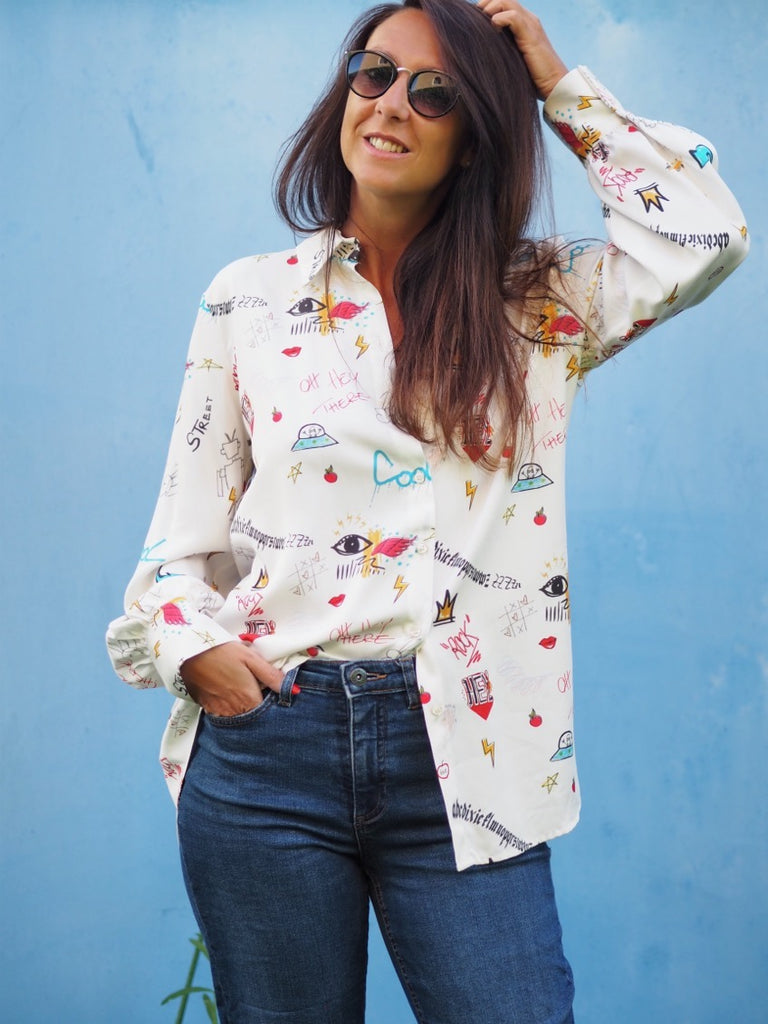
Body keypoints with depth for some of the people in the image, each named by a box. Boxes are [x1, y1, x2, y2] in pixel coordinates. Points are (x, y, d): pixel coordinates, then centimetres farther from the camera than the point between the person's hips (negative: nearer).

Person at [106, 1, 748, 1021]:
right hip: (265, 738, 1)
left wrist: (561, 86, 2)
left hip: (463, 755, 0)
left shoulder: (541, 302, 8)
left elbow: (706, 233, -7)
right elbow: (186, 523, 10)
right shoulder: (250, 298, 9)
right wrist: (193, 644, -9)